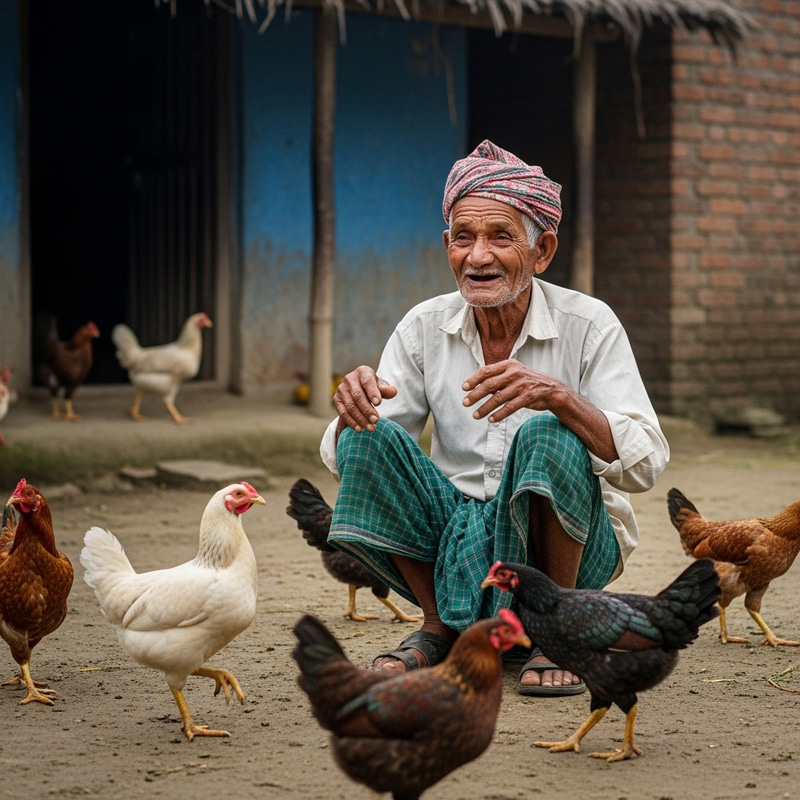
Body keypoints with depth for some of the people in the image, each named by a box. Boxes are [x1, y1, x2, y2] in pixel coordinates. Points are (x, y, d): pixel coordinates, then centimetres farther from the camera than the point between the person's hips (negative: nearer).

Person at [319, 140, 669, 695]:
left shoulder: (588, 326, -10)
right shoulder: (425, 327, 0)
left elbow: (646, 465, -21)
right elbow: (339, 458, -1)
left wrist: (557, 395, -38)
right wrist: (355, 403, -26)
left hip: (570, 545, -3)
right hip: (458, 542, 3)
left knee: (546, 436, -31)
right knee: (370, 439, -18)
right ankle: (440, 627, -1)